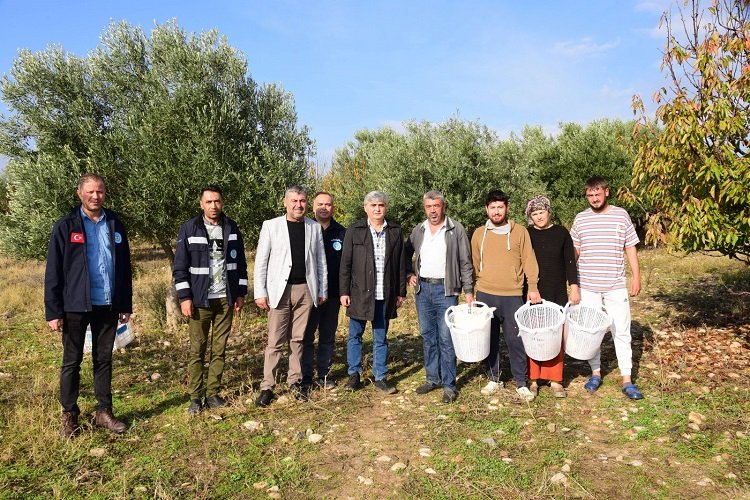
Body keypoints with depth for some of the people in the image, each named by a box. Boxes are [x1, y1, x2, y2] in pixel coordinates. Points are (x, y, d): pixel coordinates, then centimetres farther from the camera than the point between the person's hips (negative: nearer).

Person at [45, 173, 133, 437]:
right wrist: (53, 311, -10)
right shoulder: (65, 226, -5)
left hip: (108, 306, 3)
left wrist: (126, 305, 6)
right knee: (72, 361, 9)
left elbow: (124, 267, 7)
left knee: (104, 360, 12)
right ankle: (69, 415, 24)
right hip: (76, 306, -3)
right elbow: (53, 272, -6)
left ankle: (104, 412, 24)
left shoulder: (115, 224, 5)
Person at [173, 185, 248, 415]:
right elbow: (180, 267, -4)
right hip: (200, 300, -3)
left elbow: (240, 262, 10)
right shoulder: (189, 229, -2)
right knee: (197, 350, 2)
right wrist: (184, 297, -9)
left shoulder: (231, 228, 7)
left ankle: (213, 394, 17)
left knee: (219, 349, 7)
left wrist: (240, 293, 7)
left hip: (226, 299, 3)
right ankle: (195, 398, 12)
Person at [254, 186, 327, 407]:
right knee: (275, 341, 1)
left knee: (298, 339, 10)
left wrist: (322, 290, 7)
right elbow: (261, 261, -1)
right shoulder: (271, 226, 0)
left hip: (305, 289, 2)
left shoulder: (315, 227, 7)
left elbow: (320, 261, 9)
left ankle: (295, 380, 21)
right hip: (279, 289, -2)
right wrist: (260, 293, -6)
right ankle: (267, 386, 9)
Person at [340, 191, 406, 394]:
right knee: (355, 335, 9)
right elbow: (346, 263, 0)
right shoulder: (354, 231, 0)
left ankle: (380, 377, 21)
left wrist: (401, 292, 5)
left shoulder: (395, 231, 5)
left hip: (385, 295, 1)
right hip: (359, 293, -1)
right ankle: (354, 373, 24)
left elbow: (401, 264, 7)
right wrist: (344, 292, -4)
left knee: (381, 338, 10)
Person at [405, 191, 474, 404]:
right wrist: (409, 274, 8)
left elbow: (465, 263, -3)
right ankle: (432, 378, 25)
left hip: (446, 289, -4)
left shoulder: (456, 230, -4)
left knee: (446, 338, -4)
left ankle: (449, 385, 7)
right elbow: (406, 254, 22)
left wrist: (468, 291, -7)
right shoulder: (418, 231, 9)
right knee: (428, 336, 12)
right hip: (423, 289, 5)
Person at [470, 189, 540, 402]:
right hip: (485, 295, 2)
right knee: (489, 339, 10)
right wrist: (471, 291, 11)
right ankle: (493, 379, 24)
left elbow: (528, 260, 2)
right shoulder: (479, 234, 7)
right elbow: (474, 264, 12)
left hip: (512, 296, -2)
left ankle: (521, 383, 14)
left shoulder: (520, 232, 2)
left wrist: (533, 287, -4)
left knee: (516, 340, 0)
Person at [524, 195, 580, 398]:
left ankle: (555, 380, 15)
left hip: (557, 294, 1)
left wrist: (574, 287, 0)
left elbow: (570, 262, 6)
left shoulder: (561, 233, 5)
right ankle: (532, 379, 13)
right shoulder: (526, 235, 3)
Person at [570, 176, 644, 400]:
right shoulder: (580, 218, 4)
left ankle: (627, 381, 10)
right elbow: (573, 251, 8)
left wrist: (636, 277, 0)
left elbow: (631, 248, 5)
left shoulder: (621, 215, 2)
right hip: (587, 286, 1)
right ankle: (595, 373, 24)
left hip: (616, 286, -1)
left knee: (621, 332, 1)